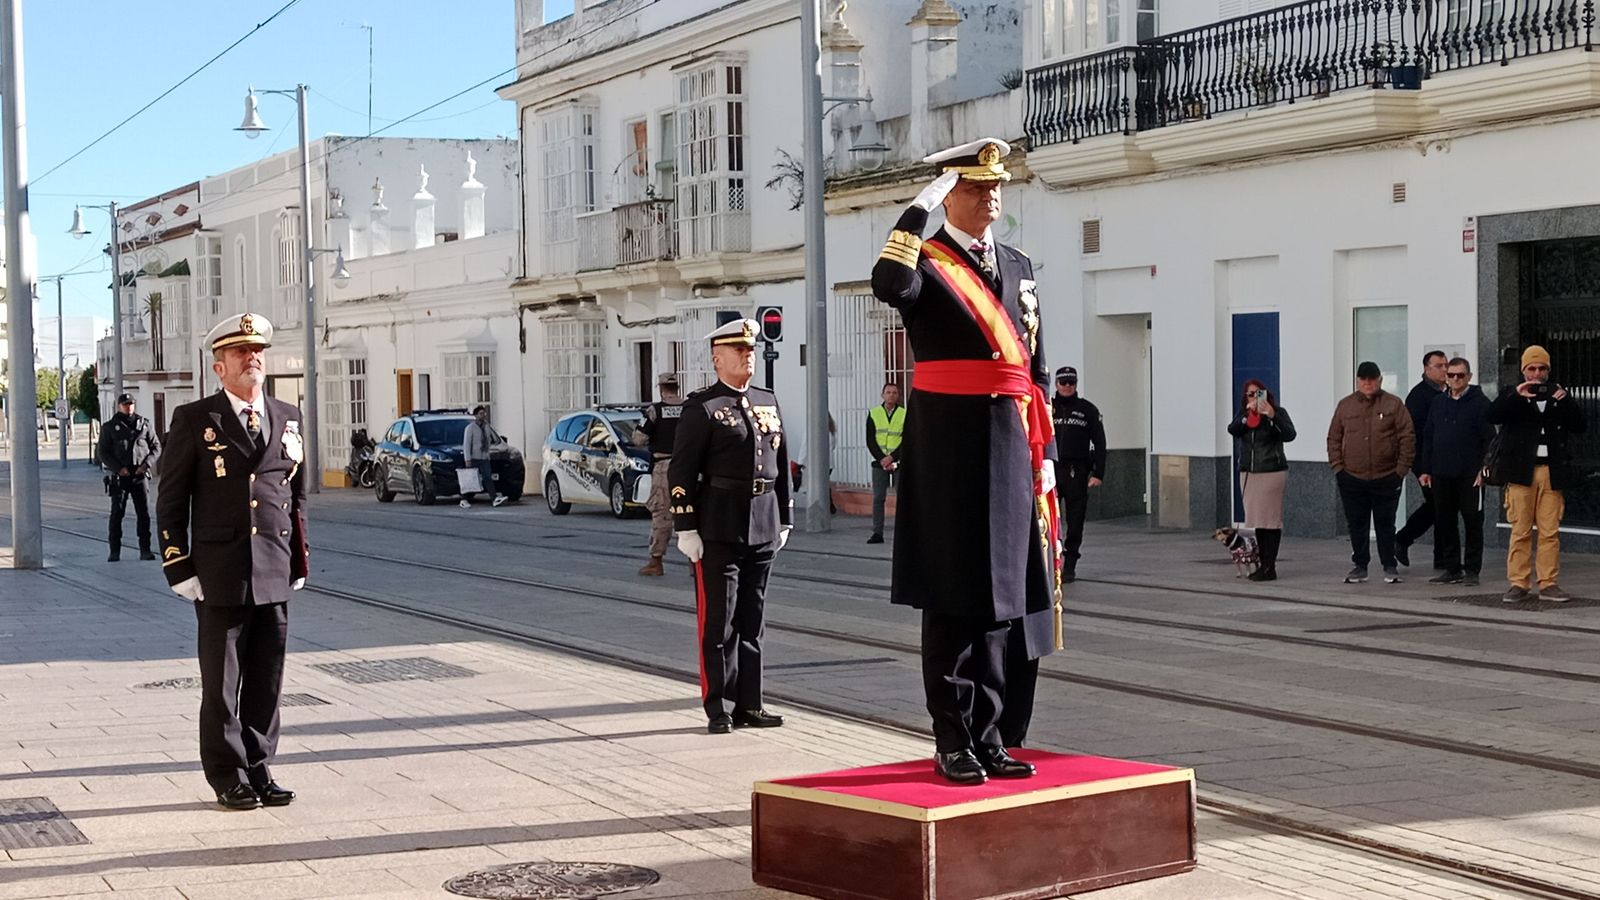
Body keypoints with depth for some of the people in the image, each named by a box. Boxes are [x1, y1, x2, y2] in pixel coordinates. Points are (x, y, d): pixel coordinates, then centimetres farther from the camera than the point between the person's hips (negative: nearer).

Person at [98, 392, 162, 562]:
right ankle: (115, 551, 2)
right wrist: (118, 468, -10)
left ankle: (145, 550, 6)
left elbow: (156, 447, 9)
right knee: (117, 513, -2)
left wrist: (146, 465, -7)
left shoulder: (145, 425, 10)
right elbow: (103, 453, 3)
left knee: (143, 513, 1)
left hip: (139, 476, 1)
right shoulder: (110, 427, 6)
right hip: (119, 476, -1)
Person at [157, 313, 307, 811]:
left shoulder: (289, 419, 11)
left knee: (267, 679, 8)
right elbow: (171, 501, 0)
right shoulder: (194, 420, -1)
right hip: (219, 574, -3)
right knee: (222, 682, 4)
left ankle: (259, 771, 18)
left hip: (274, 575, 4)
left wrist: (299, 560, 13)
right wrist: (179, 567, -6)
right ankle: (229, 778, 14)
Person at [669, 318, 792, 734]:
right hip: (719, 531, -6)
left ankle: (749, 704, 18)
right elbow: (681, 472, -8)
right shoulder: (702, 408, -5)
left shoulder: (768, 403, 14)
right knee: (719, 622, -1)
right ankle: (719, 709, 5)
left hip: (762, 529, 6)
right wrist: (686, 528, -13)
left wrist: (784, 520, 15)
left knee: (752, 621, 11)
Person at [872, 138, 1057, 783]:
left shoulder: (1018, 268, 16)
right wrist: (919, 207, -21)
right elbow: (888, 287, -29)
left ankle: (992, 738, 18)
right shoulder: (925, 263, -2)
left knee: (1007, 598, 8)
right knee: (953, 601, 0)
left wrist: (1044, 454, 12)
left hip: (1011, 453, 6)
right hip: (948, 455, -5)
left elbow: (1037, 371, 18)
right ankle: (954, 745, 8)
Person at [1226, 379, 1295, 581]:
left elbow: (1289, 435, -17)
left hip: (1271, 472, -5)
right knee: (1257, 519, 8)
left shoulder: (1277, 412, -3)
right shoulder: (1243, 415, 11)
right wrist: (1248, 414, -18)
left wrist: (1273, 416, -29)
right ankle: (1263, 564, 15)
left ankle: (1270, 567, -4)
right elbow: (1232, 430, -7)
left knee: (1271, 519, -6)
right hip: (1249, 473, 5)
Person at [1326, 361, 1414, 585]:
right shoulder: (1345, 405, 7)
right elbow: (1334, 438, 10)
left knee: (1385, 524, 4)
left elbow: (1407, 437, -2)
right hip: (1352, 478, 2)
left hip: (1386, 478, -2)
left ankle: (1390, 567, 13)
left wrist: (1401, 469, -6)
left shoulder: (1393, 404, 0)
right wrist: (1337, 467, 1)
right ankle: (1360, 566, 17)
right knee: (1357, 525, 8)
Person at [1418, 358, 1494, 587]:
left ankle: (1472, 569, 8)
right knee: (1444, 522, 7)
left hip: (1470, 475, -5)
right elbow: (1428, 437, 14)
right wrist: (1425, 470, 9)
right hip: (1441, 474, 5)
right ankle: (1451, 568, 15)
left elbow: (1489, 439, -6)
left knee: (1473, 523, 2)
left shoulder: (1480, 402, -3)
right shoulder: (1437, 403, 12)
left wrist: (1484, 469, -13)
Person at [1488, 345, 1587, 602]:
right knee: (1520, 531, -2)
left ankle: (1548, 584, 5)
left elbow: (1580, 426, 6)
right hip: (1521, 472, -2)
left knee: (1550, 531, 1)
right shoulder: (1511, 396, 8)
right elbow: (1493, 415, -10)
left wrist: (1566, 402, -11)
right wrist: (1516, 396, -23)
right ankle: (1519, 584, 1)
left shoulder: (1558, 395, 14)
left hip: (1552, 472, 2)